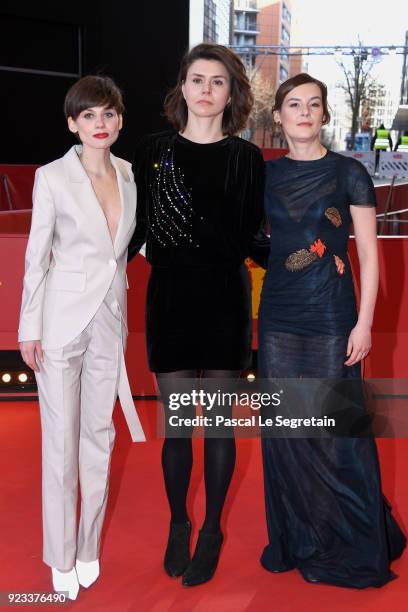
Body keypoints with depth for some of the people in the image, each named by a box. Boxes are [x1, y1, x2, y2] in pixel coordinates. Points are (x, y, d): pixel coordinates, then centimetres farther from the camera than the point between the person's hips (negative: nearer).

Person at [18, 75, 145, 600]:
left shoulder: (130, 174, 5)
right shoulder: (53, 177, -8)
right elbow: (36, 256, -6)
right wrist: (29, 329, -7)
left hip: (110, 320, 4)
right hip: (63, 318, -4)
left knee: (99, 434, 11)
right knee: (61, 438, 5)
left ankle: (89, 547, 28)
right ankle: (61, 557, 21)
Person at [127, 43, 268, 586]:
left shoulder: (246, 158, 3)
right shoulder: (153, 151, 4)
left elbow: (250, 240, 3)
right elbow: (134, 230, 5)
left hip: (225, 301, 0)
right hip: (169, 298, 1)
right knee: (175, 422, 7)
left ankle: (212, 529, 26)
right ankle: (178, 523, 29)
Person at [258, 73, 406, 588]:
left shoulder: (348, 173, -2)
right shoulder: (266, 174, 7)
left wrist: (364, 322, -10)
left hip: (331, 318, -3)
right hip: (278, 317, 4)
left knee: (334, 429, 2)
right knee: (285, 429, 9)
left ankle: (349, 547, 23)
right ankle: (297, 540, 27)